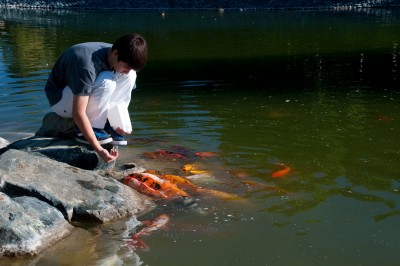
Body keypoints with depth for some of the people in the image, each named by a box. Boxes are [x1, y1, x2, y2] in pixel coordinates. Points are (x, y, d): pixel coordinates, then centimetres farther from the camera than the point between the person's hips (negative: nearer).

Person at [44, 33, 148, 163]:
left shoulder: (116, 58, -13)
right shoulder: (87, 64, -37)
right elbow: (78, 113, -38)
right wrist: (99, 149, -41)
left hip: (85, 89, 7)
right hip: (59, 100, -7)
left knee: (129, 77, -14)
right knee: (106, 81, -34)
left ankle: (110, 126, -8)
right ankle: (88, 130, -18)